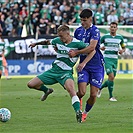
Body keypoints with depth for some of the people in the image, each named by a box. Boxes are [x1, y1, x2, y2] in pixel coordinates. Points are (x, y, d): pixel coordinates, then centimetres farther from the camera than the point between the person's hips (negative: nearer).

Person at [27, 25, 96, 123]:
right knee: (31, 84, 2)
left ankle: (78, 112, -43)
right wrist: (36, 44, 34)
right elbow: (48, 42, 25)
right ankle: (47, 91, 32)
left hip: (66, 72, -6)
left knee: (71, 89, -37)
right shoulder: (58, 41, 2)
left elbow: (92, 51, -8)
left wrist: (84, 63, -18)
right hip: (54, 70, 6)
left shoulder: (77, 43, -12)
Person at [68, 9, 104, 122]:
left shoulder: (95, 31, -13)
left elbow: (91, 47, -25)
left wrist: (76, 53, -25)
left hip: (96, 66, -3)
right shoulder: (78, 31, 6)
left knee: (93, 95, -4)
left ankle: (86, 112, 23)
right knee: (81, 92, -13)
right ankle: (78, 99, 23)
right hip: (83, 65, 4)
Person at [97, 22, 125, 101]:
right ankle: (111, 96, -9)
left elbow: (124, 48, 18)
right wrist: (100, 48, -17)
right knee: (111, 76, -18)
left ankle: (100, 88, 34)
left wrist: (122, 51, -5)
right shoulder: (105, 37, -2)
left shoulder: (120, 37, 7)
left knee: (112, 78, 6)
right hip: (107, 59, -4)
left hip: (115, 60, 4)